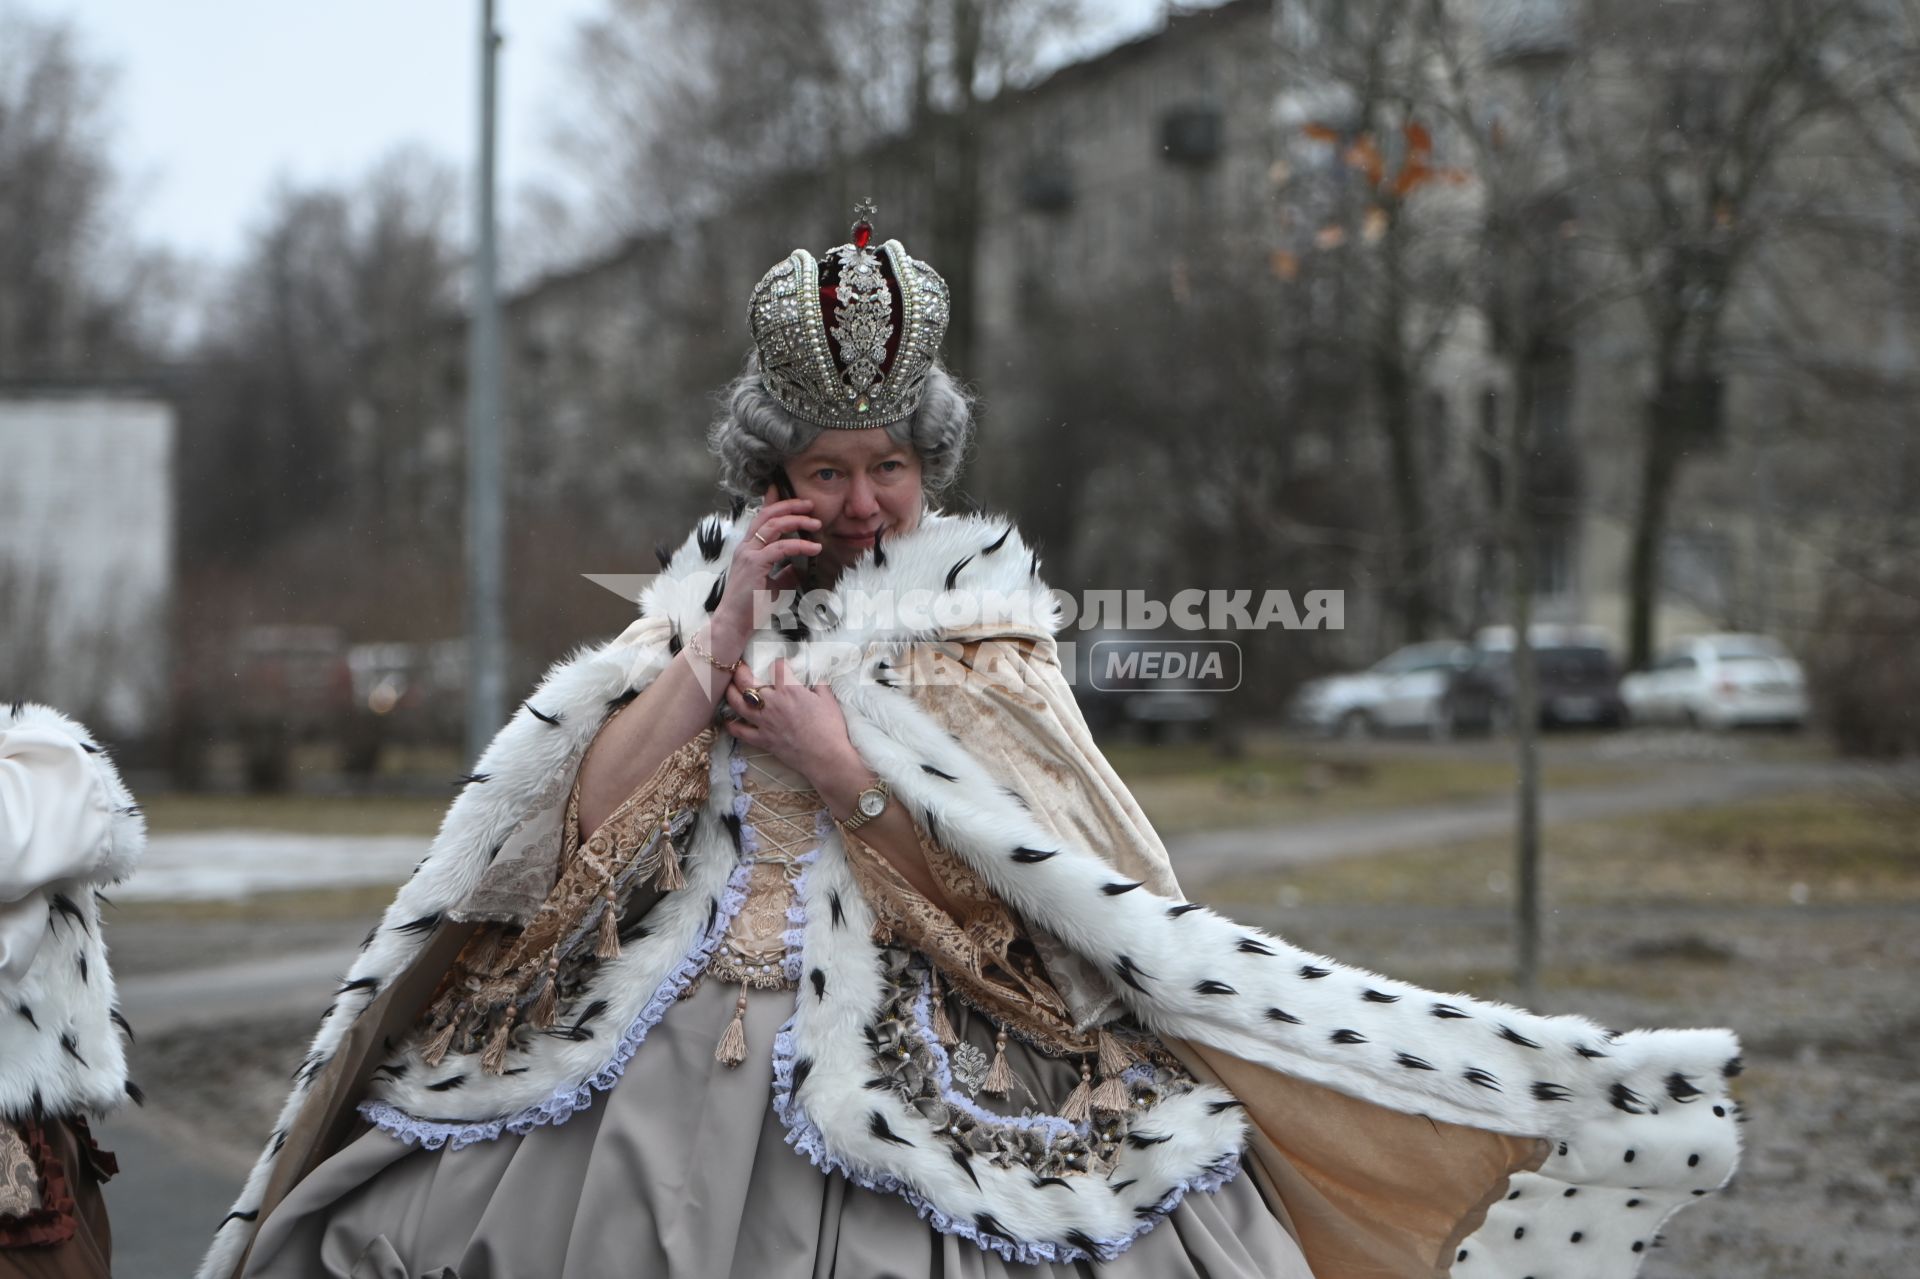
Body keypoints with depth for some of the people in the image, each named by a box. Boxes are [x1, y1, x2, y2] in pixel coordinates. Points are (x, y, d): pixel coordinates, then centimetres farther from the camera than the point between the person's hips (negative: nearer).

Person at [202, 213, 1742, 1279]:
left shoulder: (978, 618, 8)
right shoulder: (693, 606, 14)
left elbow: (1039, 875, -4)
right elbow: (593, 813, -1)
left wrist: (845, 768, -8)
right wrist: (724, 636, -7)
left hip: (909, 1064, -2)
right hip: (678, 1042, 2)